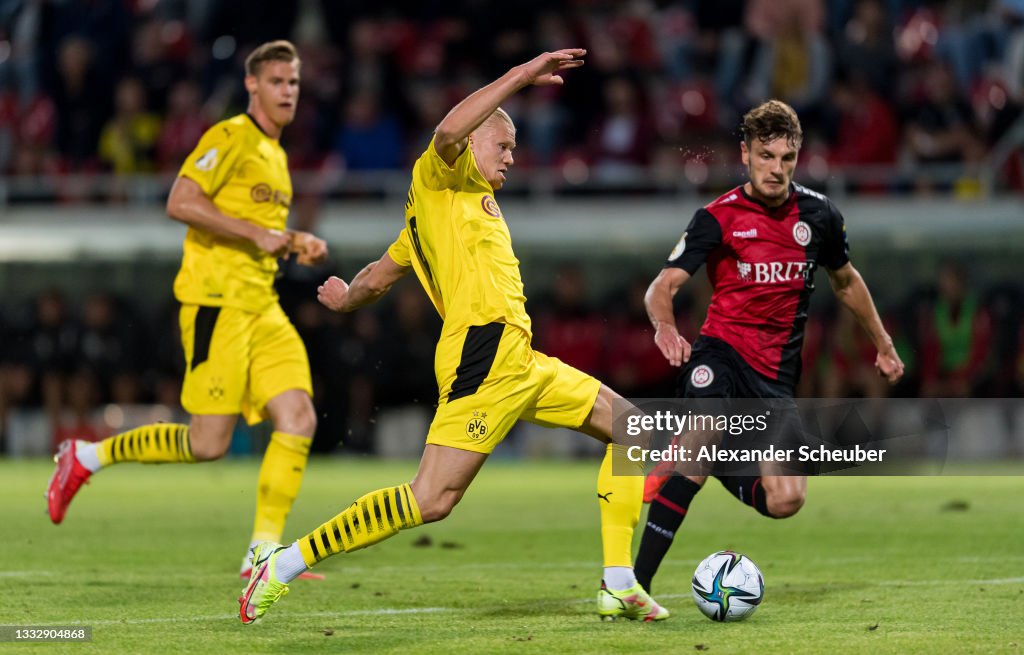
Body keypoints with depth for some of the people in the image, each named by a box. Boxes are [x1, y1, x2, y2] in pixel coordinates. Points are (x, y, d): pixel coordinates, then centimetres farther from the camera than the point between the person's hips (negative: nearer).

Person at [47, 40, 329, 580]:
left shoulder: (275, 153, 21)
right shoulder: (231, 138, -7)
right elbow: (180, 202, -19)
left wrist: (298, 243, 15)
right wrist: (257, 233, -19)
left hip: (261, 308, 8)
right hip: (216, 304, -8)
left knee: (299, 419, -8)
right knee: (208, 445, -9)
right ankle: (86, 458, 10)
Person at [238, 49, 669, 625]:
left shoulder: (473, 200, 25)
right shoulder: (441, 178, 1)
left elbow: (378, 277, 33)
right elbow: (447, 133, -25)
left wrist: (346, 298, 53)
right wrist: (519, 76, -23)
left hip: (520, 364, 10)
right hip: (484, 355, -10)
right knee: (432, 500, -17)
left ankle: (619, 587, 11)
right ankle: (284, 565, -10)